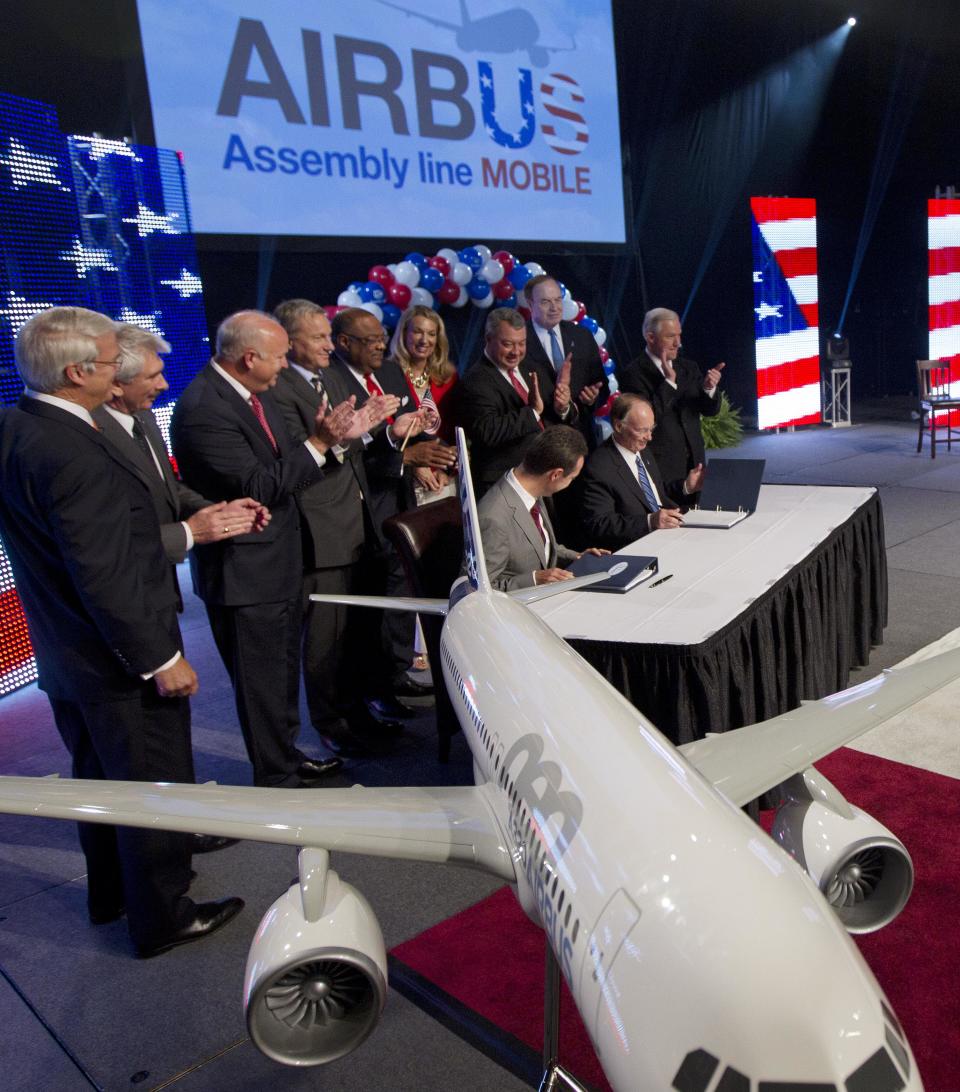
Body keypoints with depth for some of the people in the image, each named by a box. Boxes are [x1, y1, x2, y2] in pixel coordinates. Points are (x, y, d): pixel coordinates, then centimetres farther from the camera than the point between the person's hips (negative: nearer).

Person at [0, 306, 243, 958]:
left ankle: (111, 893, 45)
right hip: (119, 659, -9)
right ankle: (162, 916, 28)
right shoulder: (73, 453, -28)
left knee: (101, 777, 25)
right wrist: (161, 659, -20)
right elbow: (104, 577, -28)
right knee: (155, 787, 9)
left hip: (64, 653, 9)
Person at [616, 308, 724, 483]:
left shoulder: (688, 367, 9)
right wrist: (669, 382, -20)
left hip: (693, 462, 6)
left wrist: (709, 388, -14)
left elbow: (710, 410, 6)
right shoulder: (632, 374, -9)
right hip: (660, 467, -5)